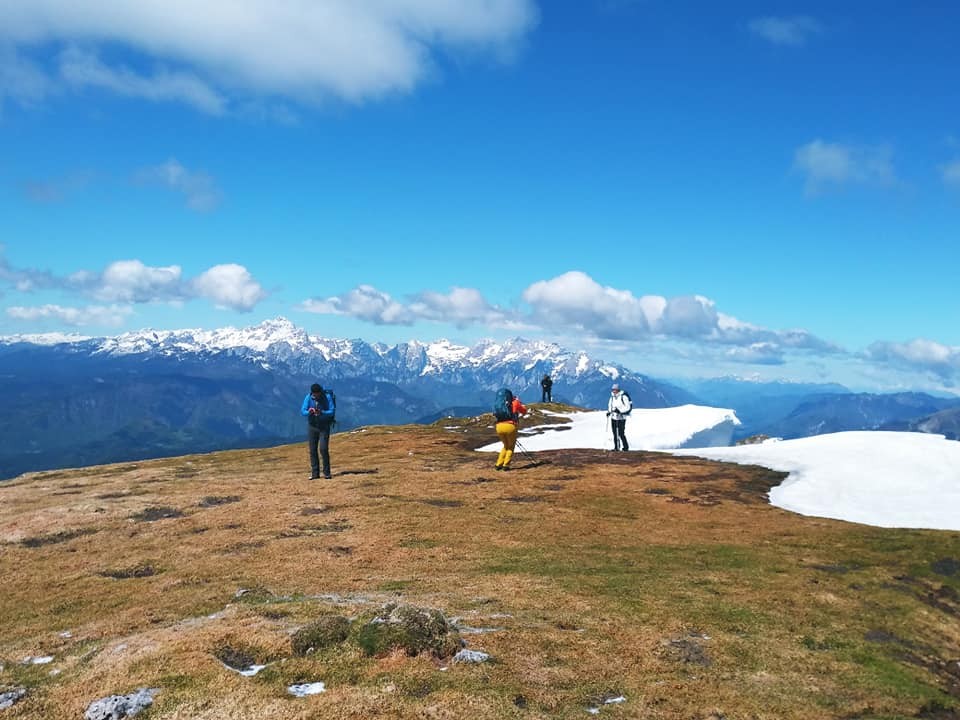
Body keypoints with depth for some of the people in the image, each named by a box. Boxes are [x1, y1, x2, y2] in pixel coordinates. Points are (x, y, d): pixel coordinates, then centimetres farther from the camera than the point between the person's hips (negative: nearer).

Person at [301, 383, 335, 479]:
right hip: (312, 426, 3)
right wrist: (308, 412, -32)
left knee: (323, 449, -11)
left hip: (324, 426, -3)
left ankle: (326, 473, 0)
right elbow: (302, 411, -9)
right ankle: (315, 473, 11)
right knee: (312, 450, 3)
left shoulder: (327, 397, -11)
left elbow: (331, 411, -14)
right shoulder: (308, 398, -6)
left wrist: (322, 412, -31)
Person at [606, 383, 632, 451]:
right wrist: (609, 412, 5)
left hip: (621, 418, -6)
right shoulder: (612, 397, 12)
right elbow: (610, 406, 24)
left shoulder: (623, 397, -10)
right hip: (613, 418, 6)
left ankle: (626, 447, 4)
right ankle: (616, 447, 15)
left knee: (621, 434, -9)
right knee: (615, 433, 6)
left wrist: (619, 410, -24)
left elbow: (628, 407, -14)